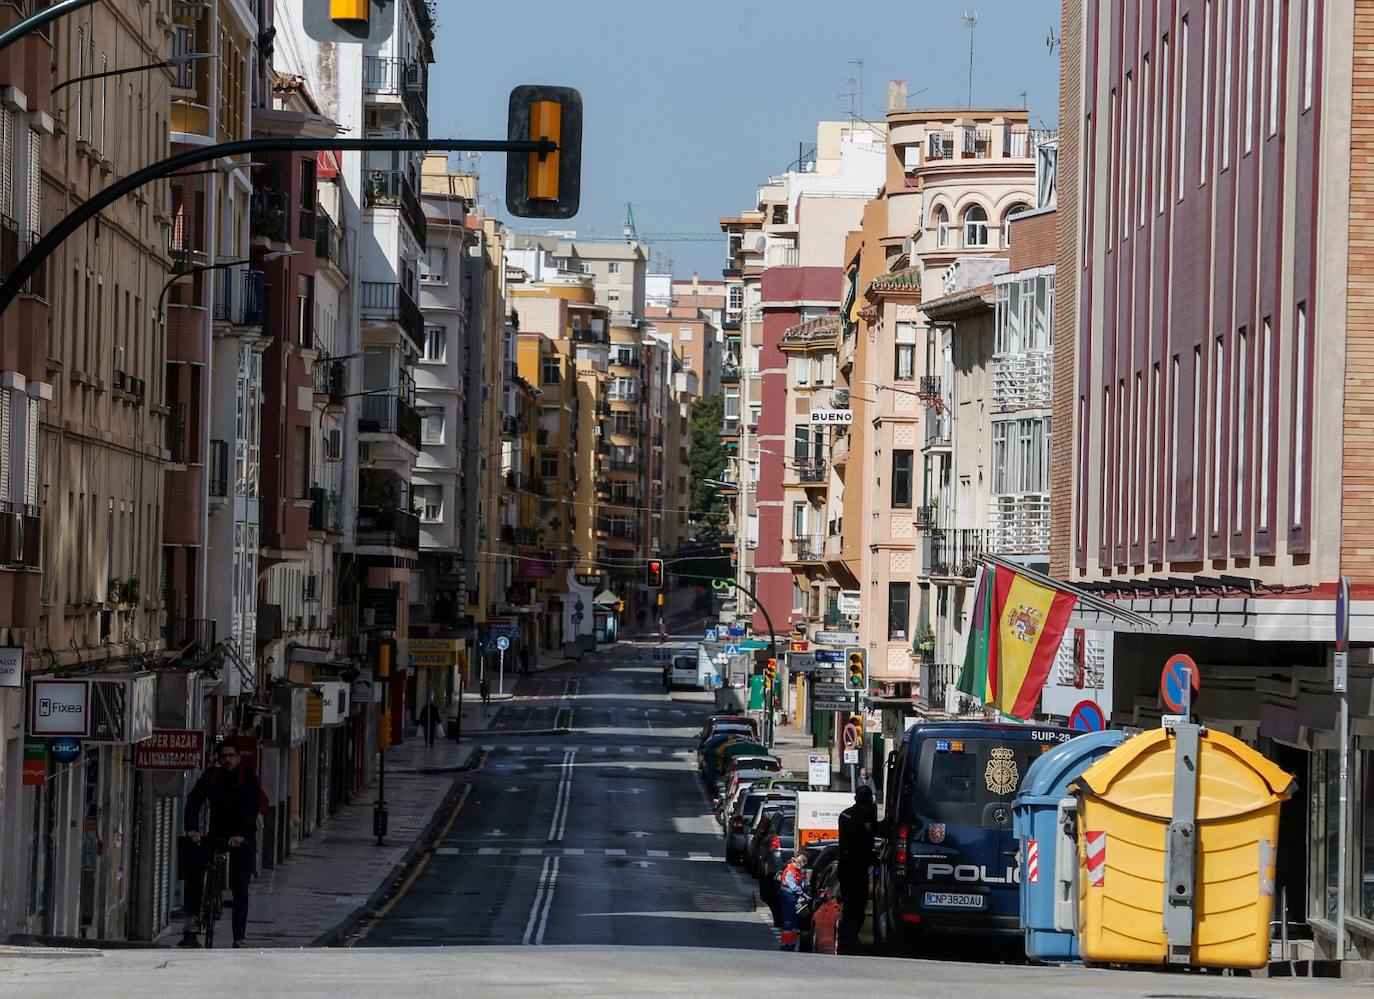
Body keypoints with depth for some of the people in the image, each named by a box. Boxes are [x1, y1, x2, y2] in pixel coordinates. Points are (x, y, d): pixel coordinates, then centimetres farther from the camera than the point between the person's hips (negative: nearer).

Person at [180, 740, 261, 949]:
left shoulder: (248, 777, -9)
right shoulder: (211, 776, -2)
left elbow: (253, 806, -21)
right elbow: (194, 800, -12)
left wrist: (241, 834, -35)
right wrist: (192, 828, -29)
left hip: (243, 838, -2)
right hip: (217, 833, 2)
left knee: (240, 889, -9)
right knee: (194, 869, -22)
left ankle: (239, 939, -5)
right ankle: (192, 918, -8)